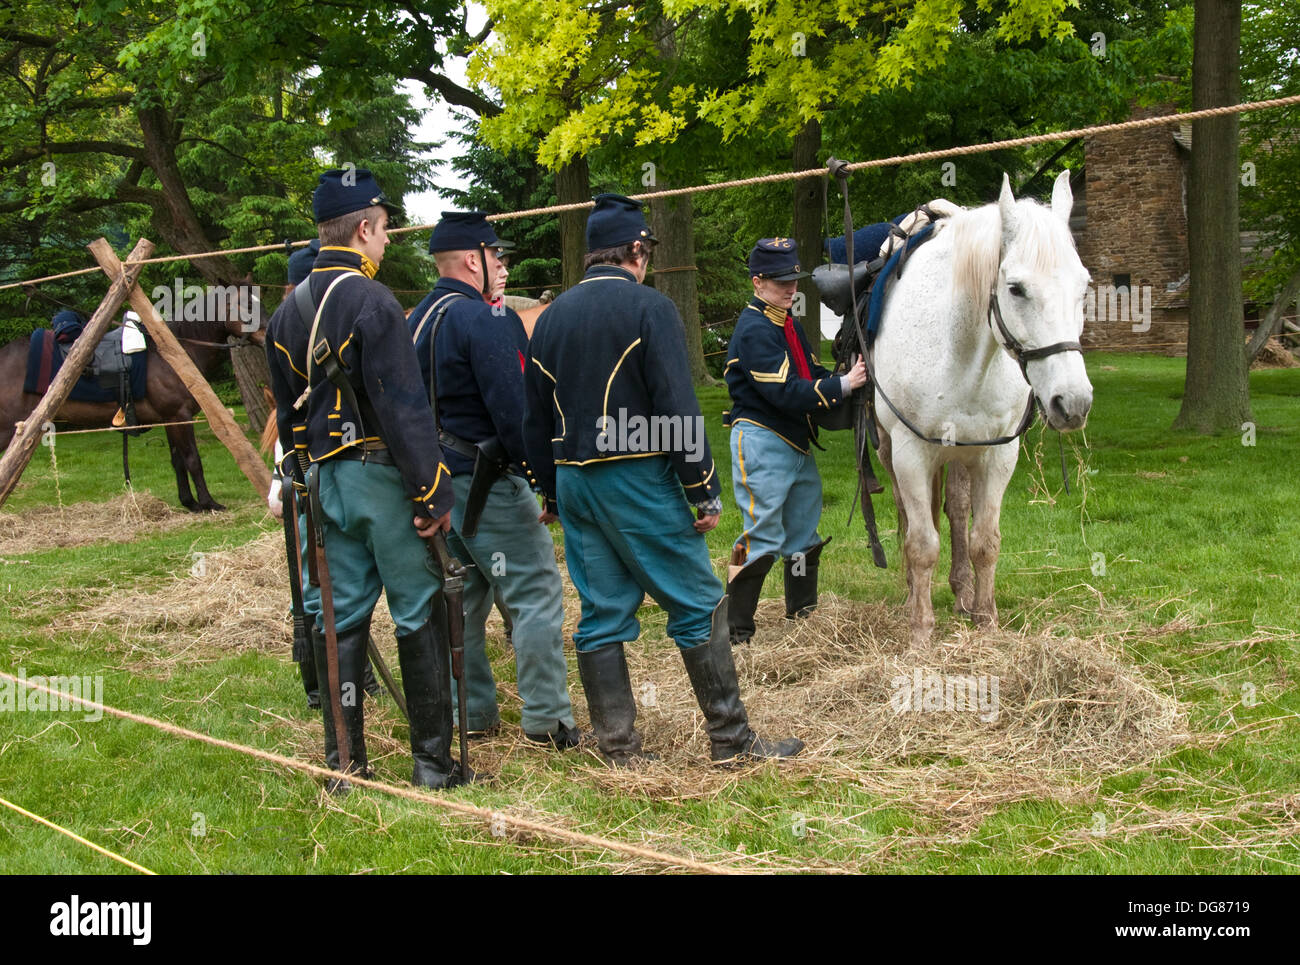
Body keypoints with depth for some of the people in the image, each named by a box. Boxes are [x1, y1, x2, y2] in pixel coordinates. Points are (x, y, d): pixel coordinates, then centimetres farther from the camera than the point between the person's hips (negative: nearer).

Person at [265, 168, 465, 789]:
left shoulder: (288, 312, 12)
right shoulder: (371, 301, -14)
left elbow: (288, 410, 18)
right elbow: (404, 406, -18)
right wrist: (435, 491, -16)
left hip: (325, 480, 8)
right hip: (384, 477, -7)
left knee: (340, 616, 10)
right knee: (420, 615, 1)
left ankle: (344, 763, 14)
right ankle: (433, 760, 5)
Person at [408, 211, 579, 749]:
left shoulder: (417, 321, 12)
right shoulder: (485, 320, -16)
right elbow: (514, 411, -21)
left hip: (440, 480, 9)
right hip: (490, 483, -9)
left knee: (462, 596, 16)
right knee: (536, 594, -4)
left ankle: (470, 713, 21)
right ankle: (547, 720, -2)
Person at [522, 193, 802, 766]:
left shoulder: (550, 318, 11)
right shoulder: (648, 308, -8)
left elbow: (535, 421, 14)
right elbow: (677, 409, -14)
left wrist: (553, 493, 22)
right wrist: (705, 490, -9)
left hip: (573, 482, 7)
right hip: (638, 481, -6)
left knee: (602, 612, 10)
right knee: (699, 605, 1)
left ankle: (617, 745, 13)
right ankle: (730, 737, 4)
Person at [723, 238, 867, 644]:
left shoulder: (787, 324, 14)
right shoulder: (754, 330, -17)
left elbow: (811, 377, 16)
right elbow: (786, 393, -24)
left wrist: (850, 379, -1)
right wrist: (843, 385, -21)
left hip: (796, 441, 10)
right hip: (762, 440, -10)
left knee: (805, 528, 18)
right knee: (763, 534, -8)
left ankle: (803, 608, 33)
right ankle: (735, 627, -1)